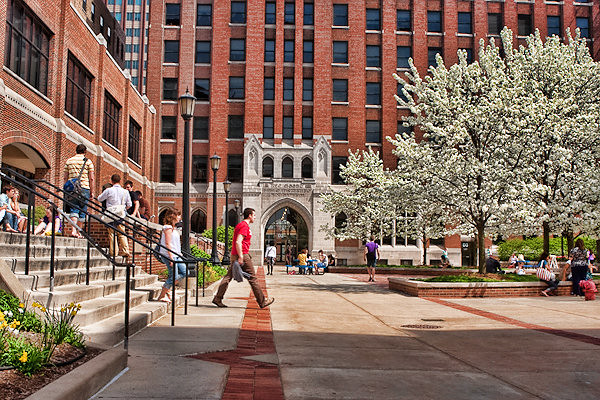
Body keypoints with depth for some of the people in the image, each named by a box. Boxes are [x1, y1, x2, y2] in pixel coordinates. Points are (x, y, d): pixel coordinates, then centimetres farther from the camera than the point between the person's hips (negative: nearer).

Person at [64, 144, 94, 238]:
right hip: (84, 188, -2)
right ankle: (79, 232, 10)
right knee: (82, 211, 6)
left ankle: (73, 230, -20)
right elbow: (91, 178, -2)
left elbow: (65, 177, 10)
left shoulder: (69, 161, 11)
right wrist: (92, 191, 4)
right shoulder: (88, 161, 2)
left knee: (74, 210, -2)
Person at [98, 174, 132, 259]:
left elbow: (100, 199, 8)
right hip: (121, 215, 3)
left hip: (111, 214, -3)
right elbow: (129, 205, 9)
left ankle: (114, 252, 1)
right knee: (122, 233, 8)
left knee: (112, 233, 2)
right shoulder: (125, 191, 4)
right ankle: (125, 250, 3)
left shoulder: (109, 190, -5)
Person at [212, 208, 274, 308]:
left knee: (228, 277, 5)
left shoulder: (240, 225, 20)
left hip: (235, 255, 10)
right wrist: (241, 257, -25)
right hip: (243, 255, -10)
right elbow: (238, 242, -22)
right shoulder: (245, 226, -12)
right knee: (252, 278, -2)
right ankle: (262, 301, 5)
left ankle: (217, 298, 2)